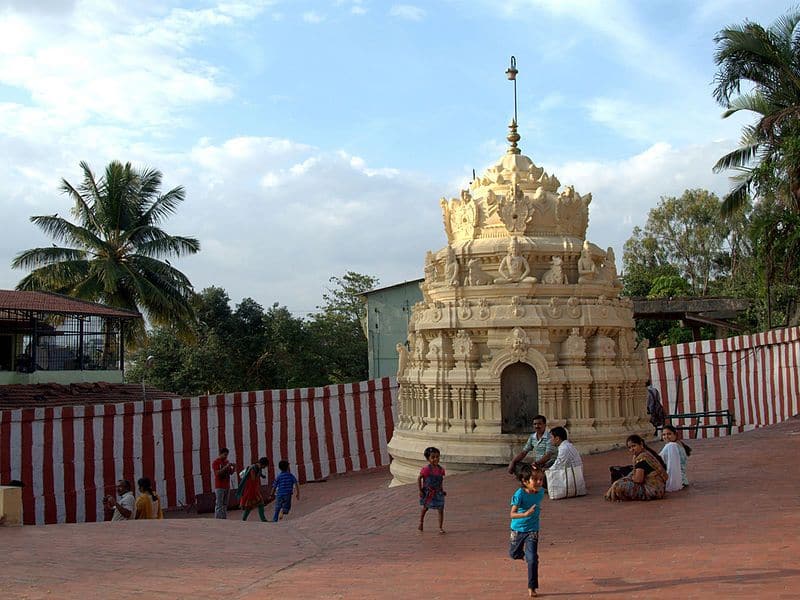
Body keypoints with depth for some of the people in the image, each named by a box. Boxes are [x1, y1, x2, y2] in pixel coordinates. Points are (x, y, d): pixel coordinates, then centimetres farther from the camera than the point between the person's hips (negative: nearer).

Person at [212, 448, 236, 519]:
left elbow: (231, 472, 16)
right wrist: (226, 467, -24)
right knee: (219, 505, -9)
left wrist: (234, 467, -4)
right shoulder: (215, 462, -7)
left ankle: (224, 519, 9)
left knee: (225, 504, 6)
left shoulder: (226, 461, 13)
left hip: (227, 486, 7)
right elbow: (217, 473, -17)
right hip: (219, 486, -7)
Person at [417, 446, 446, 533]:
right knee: (425, 508, 18)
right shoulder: (426, 469, -21)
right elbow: (419, 479, -13)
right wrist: (420, 490, -12)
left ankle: (440, 527, 3)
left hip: (438, 492, 3)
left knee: (441, 509, -5)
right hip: (428, 493, -3)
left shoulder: (441, 469, -5)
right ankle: (421, 522, 43)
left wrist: (442, 490, 12)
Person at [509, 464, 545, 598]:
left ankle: (532, 587, 3)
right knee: (514, 554, 19)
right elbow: (512, 514, -31)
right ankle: (523, 553, 55)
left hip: (532, 530, 2)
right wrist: (525, 514, -46)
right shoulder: (520, 494, -25)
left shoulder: (540, 492, -9)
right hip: (518, 529, -1)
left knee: (532, 559, -9)